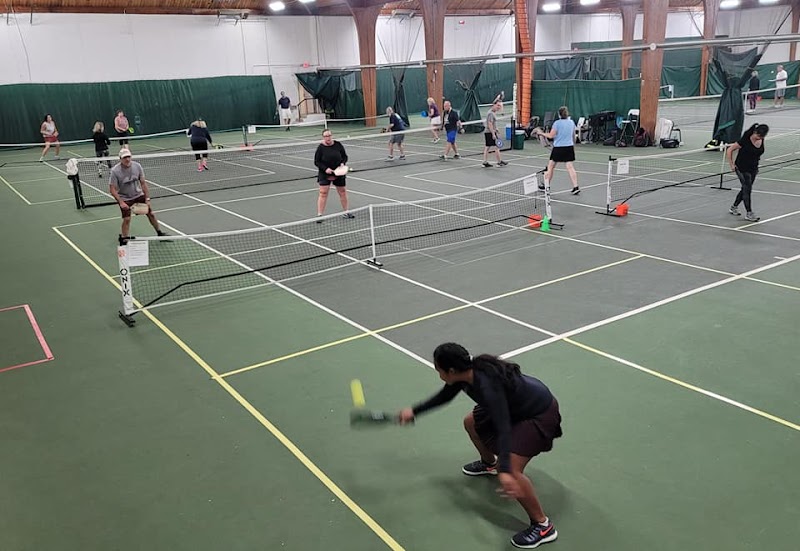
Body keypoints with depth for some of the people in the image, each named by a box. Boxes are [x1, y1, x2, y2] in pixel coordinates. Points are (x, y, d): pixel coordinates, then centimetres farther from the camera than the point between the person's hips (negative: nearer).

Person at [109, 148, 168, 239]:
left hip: (138, 195, 3)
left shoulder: (137, 166, -12)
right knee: (126, 219, -14)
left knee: (151, 213, 5)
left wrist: (147, 199, -7)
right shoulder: (115, 171, -21)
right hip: (125, 198, -3)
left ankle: (160, 233, 24)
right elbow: (112, 189, -18)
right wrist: (121, 202, -26)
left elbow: (143, 183, -4)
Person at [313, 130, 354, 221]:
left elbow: (344, 156, 6)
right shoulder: (321, 147, -10)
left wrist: (343, 163, -14)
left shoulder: (338, 145, -4)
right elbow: (316, 162, -8)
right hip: (325, 174, -3)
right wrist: (325, 169, -20)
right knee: (323, 193, -9)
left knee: (342, 191, 13)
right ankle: (320, 214, -4)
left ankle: (345, 212, 29)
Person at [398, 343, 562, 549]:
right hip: (517, 406, 10)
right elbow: (445, 395, 10)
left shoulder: (488, 387, -37)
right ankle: (489, 463, 50)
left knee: (511, 471, -22)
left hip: (541, 414, -10)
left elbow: (503, 430, -43)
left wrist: (505, 472, -52)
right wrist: (414, 411, 13)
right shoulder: (466, 372, -11)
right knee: (471, 422, 23)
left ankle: (543, 526, -3)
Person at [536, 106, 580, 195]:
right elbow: (573, 136, 16)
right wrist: (573, 145, 31)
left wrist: (541, 133, 2)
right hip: (569, 147, 5)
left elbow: (551, 136, -13)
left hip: (558, 148, -4)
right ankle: (576, 187, -7)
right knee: (570, 166, 1)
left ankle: (547, 186, 16)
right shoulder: (571, 122, 6)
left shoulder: (557, 123, -11)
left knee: (550, 166, 9)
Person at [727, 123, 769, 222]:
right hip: (742, 169, -7)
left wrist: (755, 165, 15)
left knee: (745, 189, 15)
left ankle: (734, 207, 32)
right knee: (747, 189, -7)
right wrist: (731, 165, -13)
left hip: (753, 169, 7)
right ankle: (749, 213, 0)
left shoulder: (761, 140, -2)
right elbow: (729, 150, -16)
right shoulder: (745, 140, -21)